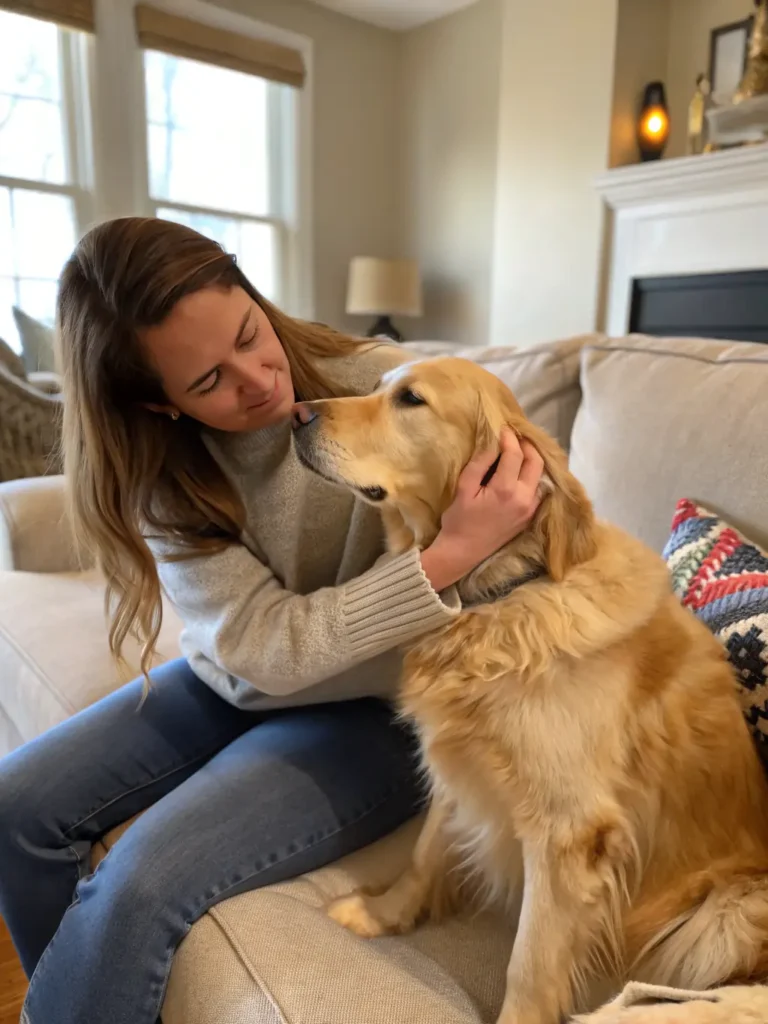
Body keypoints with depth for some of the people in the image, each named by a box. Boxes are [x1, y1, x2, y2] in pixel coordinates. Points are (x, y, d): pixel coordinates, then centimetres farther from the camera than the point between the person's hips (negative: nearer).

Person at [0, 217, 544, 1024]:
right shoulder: (157, 470, -14)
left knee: (145, 879, -22)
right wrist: (448, 557, -37)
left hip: (374, 707, -3)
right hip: (234, 682, 4)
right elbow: (269, 648, -26)